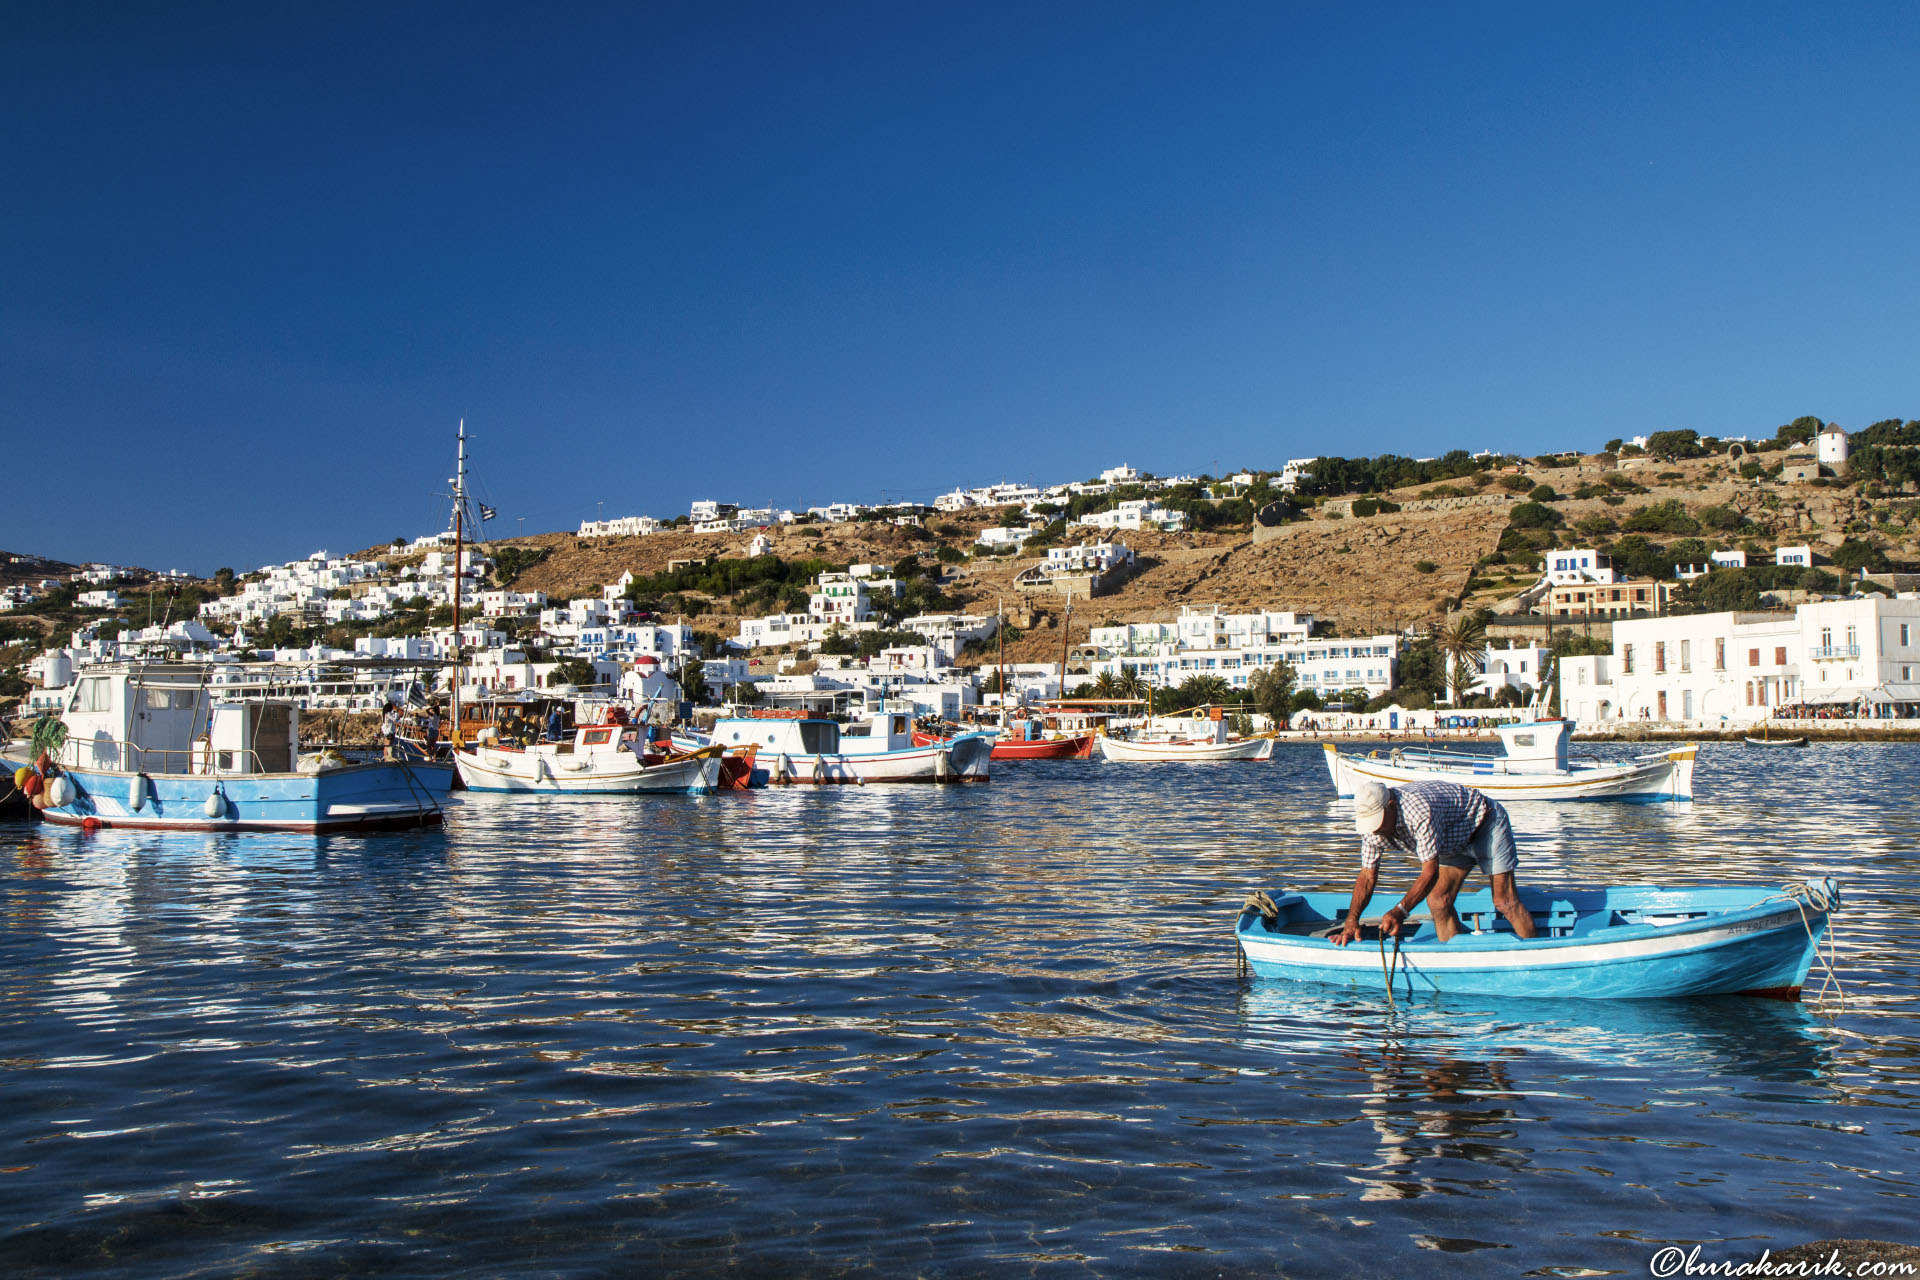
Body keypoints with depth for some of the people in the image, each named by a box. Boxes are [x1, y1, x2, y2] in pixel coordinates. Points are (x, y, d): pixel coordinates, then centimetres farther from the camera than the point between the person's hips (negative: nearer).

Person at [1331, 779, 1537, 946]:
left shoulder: (1418, 811, -41)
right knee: (1438, 901, -5)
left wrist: (1400, 910, -43)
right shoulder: (1373, 821, -18)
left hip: (1486, 823, -7)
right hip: (1456, 841, 7)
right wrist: (1351, 921, -23)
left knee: (1504, 901, -13)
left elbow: (1430, 873, -37)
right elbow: (1366, 876, -13)